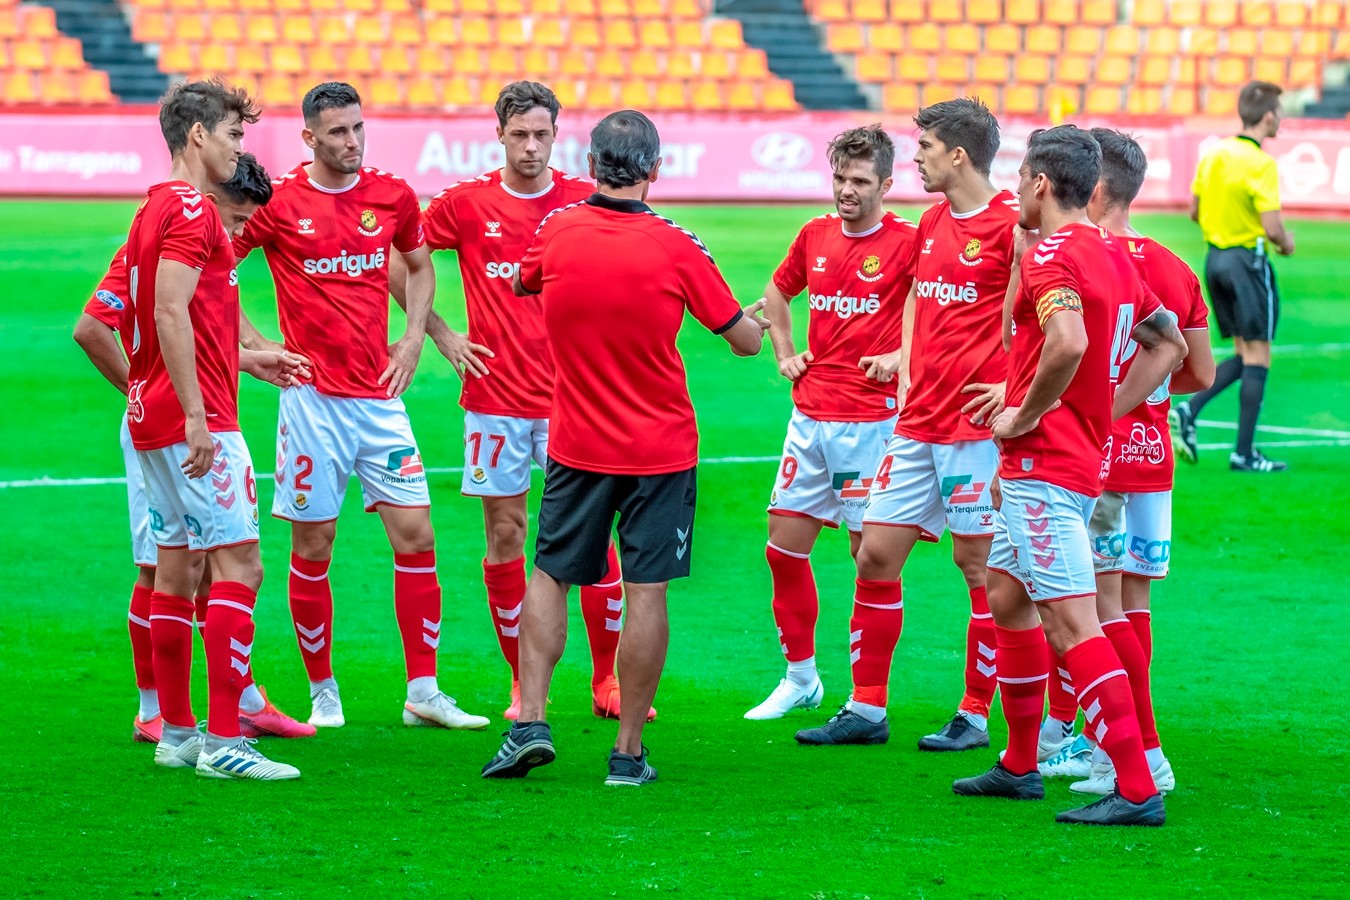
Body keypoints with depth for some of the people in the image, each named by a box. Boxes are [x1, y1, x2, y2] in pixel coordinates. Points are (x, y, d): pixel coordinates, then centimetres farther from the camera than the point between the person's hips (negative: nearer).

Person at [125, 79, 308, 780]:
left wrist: (245, 359, 25)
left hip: (155, 417, 10)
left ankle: (177, 733, 16)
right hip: (195, 418, -10)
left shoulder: (157, 205, 17)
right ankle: (223, 741, -15)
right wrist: (196, 415, -25)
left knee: (179, 566, 12)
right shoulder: (191, 209, -13)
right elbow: (170, 314, -22)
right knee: (239, 564, -10)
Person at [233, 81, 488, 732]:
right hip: (313, 396, -3)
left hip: (379, 392, 3)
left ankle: (423, 693, 4)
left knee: (415, 534, -2)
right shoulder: (278, 203, -5)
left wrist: (414, 336, 9)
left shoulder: (393, 196, 6)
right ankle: (323, 694, 13)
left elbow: (420, 266, 23)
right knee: (312, 549, 1)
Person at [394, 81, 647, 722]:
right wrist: (440, 334, 6)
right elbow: (395, 265, 10)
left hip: (572, 397, 0)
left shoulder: (587, 202, 1)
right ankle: (522, 682, 13)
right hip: (495, 398, 0)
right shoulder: (465, 204, 1)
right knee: (504, 536, 3)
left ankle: (608, 679, 5)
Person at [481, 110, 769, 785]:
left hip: (577, 445, 2)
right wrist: (759, 320, 20)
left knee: (549, 578, 13)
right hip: (661, 447, -2)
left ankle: (529, 722, 2)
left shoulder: (555, 232, -6)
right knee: (646, 594, 1)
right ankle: (628, 752, 1)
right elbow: (745, 340, -3)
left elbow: (521, 283, 17)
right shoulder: (676, 248, -12)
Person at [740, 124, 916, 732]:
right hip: (811, 416, 6)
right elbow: (777, 293, 28)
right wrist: (784, 353, 17)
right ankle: (800, 678, 24)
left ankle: (868, 707, 0)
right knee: (784, 544, 8)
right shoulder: (815, 236, 10)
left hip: (873, 420, -6)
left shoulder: (907, 243, -8)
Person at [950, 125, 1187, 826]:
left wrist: (1025, 416, -18)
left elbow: (1069, 344, -33)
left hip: (1044, 463, -10)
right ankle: (1020, 767, 30)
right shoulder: (1112, 257, 13)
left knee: (1071, 624, -12)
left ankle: (1136, 791, -15)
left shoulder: (1053, 255, -16)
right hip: (1087, 454, 10)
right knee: (1006, 597, 22)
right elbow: (1168, 344, 21)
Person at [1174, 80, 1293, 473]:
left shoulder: (1214, 154, 6)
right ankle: (1244, 453, 1)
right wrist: (1286, 243, 0)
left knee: (1243, 355, 16)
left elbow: (1195, 211, 13)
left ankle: (1189, 410, -3)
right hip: (1249, 260, -8)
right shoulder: (1261, 163, -17)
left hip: (1215, 258, 8)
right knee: (1257, 358, 1)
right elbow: (1272, 227, -20)